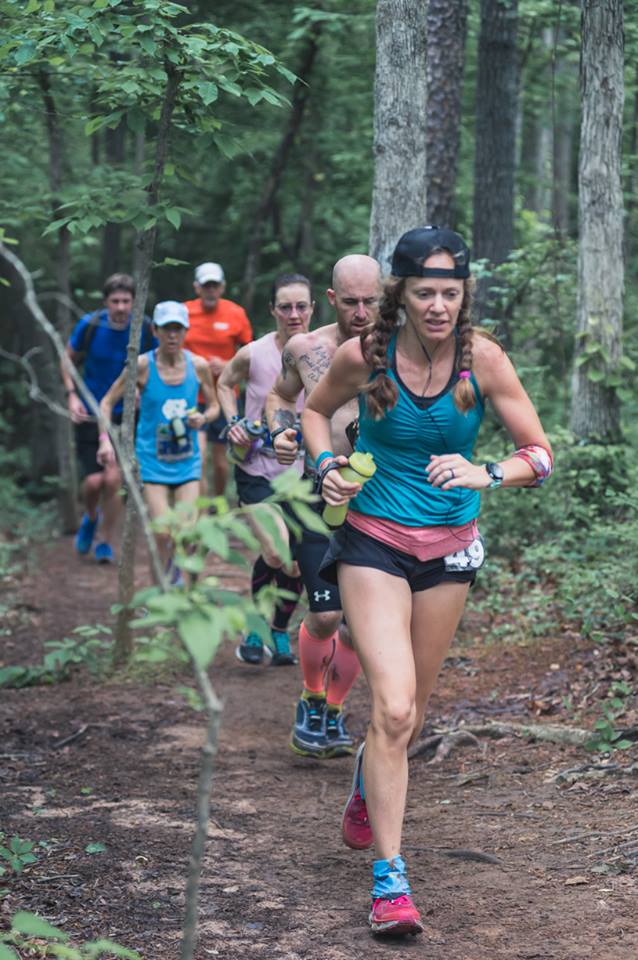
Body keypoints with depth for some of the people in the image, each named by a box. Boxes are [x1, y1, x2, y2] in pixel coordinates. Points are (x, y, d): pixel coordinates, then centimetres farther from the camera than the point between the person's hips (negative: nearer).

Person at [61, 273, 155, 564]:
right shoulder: (90, 325, -12)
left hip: (124, 413, 0)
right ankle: (91, 517, 30)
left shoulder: (144, 329, -10)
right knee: (93, 480, -6)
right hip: (90, 413, 0)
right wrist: (72, 395, -8)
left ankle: (106, 542, 13)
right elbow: (69, 360, 5)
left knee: (113, 480, -8)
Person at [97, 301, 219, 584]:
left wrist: (203, 418, -11)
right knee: (162, 534, -11)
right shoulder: (142, 365, -9)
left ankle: (177, 571, 25)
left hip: (188, 460, 2)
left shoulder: (199, 366, -3)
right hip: (152, 460, -2)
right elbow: (107, 402, -2)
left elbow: (214, 406, 11)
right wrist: (105, 439, -16)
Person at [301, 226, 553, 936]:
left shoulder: (483, 359, -11)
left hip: (449, 550, 2)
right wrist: (326, 464, -9)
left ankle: (368, 777, 52)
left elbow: (541, 455, -7)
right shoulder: (363, 356, -12)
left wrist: (485, 475, -25)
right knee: (394, 707, -16)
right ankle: (389, 878, -9)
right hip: (373, 541, -2)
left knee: (410, 710, 16)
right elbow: (315, 410, 9)